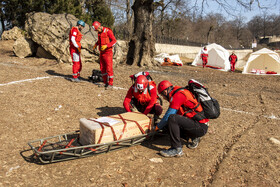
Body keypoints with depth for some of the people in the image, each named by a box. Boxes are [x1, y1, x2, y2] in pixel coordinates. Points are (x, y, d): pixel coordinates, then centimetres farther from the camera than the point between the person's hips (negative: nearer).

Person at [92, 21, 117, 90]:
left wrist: (106, 45, -27)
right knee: (103, 68, 9)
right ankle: (106, 83, 18)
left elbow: (114, 41, -16)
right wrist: (96, 44, 11)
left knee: (109, 68, -7)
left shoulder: (108, 31, -14)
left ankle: (110, 84, -1)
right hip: (102, 53, 8)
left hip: (108, 52, -8)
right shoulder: (99, 32, 9)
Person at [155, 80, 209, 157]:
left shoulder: (177, 95, -15)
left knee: (172, 119, -25)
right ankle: (194, 138, 17)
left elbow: (167, 117, -15)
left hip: (200, 127, -10)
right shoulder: (180, 93, 15)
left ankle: (177, 149, -18)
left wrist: (156, 128, -1)